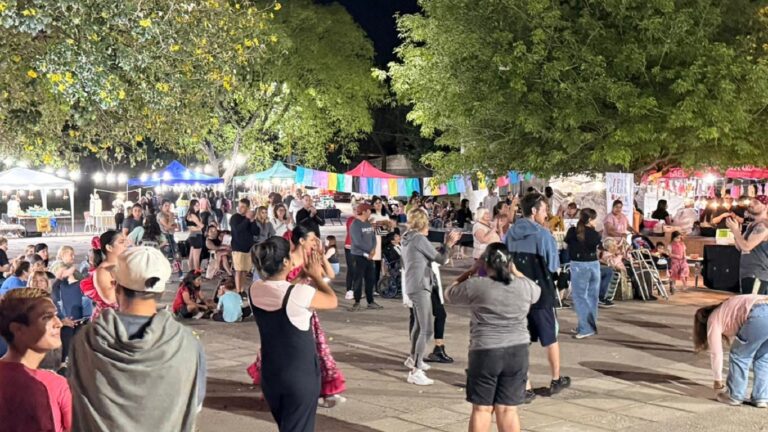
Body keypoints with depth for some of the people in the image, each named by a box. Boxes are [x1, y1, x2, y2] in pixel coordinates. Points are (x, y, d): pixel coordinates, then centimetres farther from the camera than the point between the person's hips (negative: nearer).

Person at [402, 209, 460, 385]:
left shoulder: (408, 238, 13)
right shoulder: (419, 239, -15)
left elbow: (433, 254, 16)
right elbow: (441, 259, -11)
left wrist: (447, 243, 12)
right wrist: (449, 243, 1)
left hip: (412, 286, 10)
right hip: (420, 287, -10)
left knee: (419, 324, 27)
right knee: (427, 330, -12)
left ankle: (413, 358, 43)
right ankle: (415, 371, -14)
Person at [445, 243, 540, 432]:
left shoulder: (476, 286, -8)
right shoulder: (525, 286, 2)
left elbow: (449, 295, 10)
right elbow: (536, 292, 27)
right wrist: (515, 271, 30)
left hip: (485, 352, -3)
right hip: (517, 352, 3)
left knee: (481, 409, 6)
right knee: (508, 409, 9)